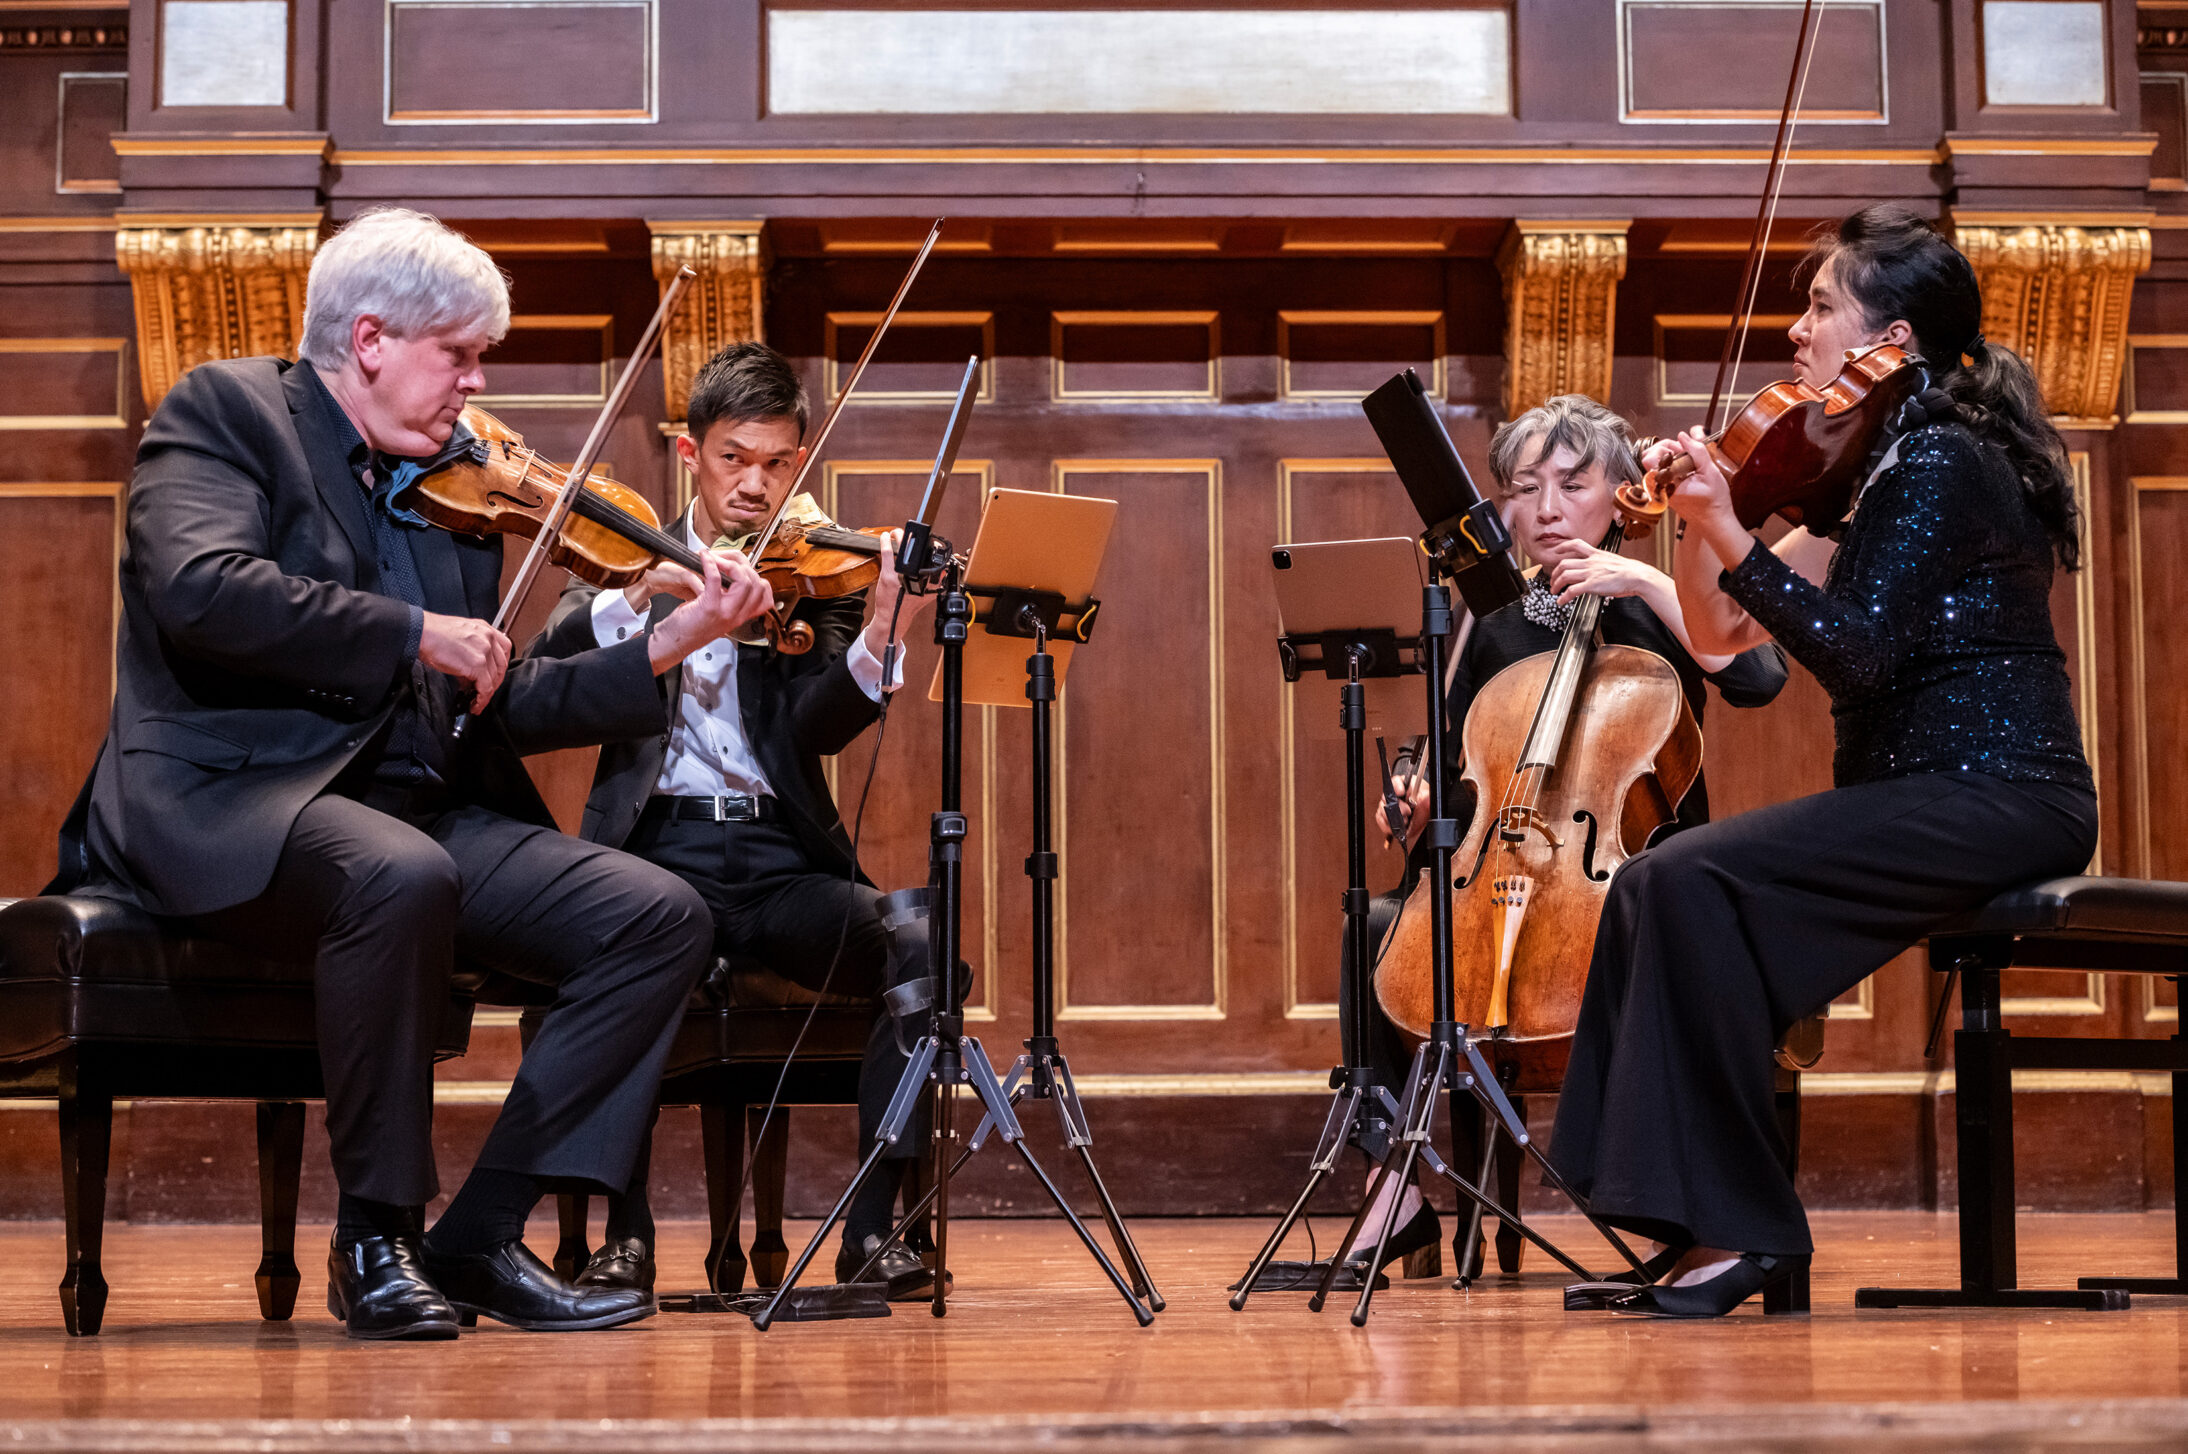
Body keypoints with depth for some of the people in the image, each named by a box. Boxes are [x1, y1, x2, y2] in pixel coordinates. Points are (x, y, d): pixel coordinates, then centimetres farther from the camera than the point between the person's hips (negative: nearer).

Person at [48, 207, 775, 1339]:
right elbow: (200, 590, -18)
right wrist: (414, 634, -15)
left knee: (661, 917, -10)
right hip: (229, 802, -7)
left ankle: (481, 1234, -9)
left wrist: (669, 642, 6)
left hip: (425, 811, 7)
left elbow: (496, 712, 16)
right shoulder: (226, 411, 2)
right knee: (402, 875, -38)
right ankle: (375, 1237, -20)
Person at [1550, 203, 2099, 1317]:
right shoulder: (1883, 467, 17)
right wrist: (1697, 512, -1)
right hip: (1926, 798, 10)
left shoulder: (1939, 462, -12)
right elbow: (1720, 632, 14)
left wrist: (1732, 536, -25)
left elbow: (1856, 651, -23)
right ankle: (1692, 1221, 0)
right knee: (1652, 884, 0)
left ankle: (1738, 1225, -18)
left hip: (1995, 799, -10)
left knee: (1691, 881, -24)